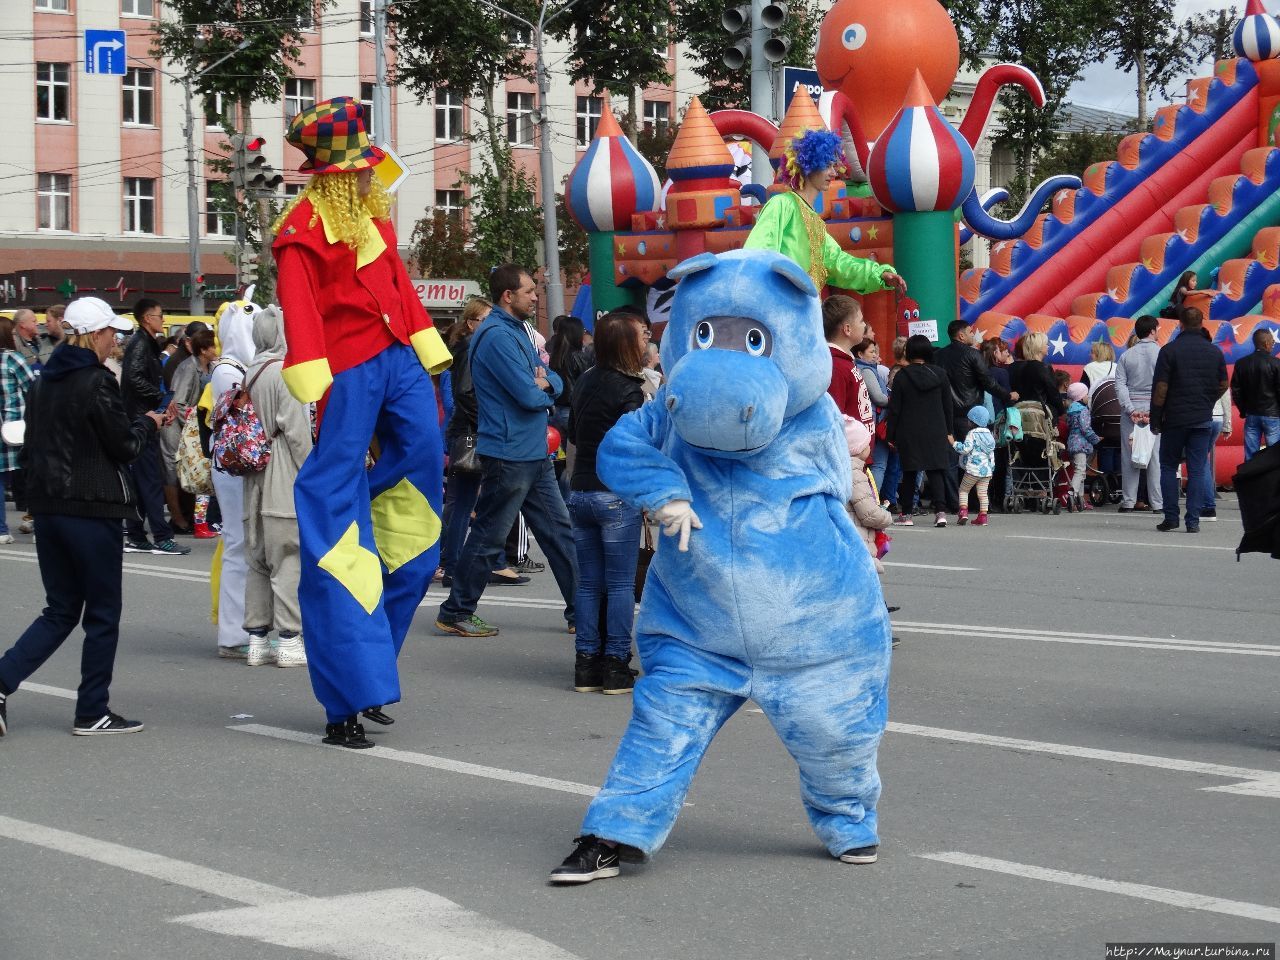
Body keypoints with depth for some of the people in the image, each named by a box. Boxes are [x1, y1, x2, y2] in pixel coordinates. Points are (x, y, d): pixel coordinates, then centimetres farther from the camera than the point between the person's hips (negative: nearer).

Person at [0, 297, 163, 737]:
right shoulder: (97, 382, -14)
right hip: (92, 511, -7)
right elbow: (125, 447, -8)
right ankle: (92, 712, 9)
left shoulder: (42, 382, 10)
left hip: (47, 507, 7)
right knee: (102, 614, 5)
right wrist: (147, 423, 9)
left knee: (60, 611, 15)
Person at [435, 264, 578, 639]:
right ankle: (455, 613, 8)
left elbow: (552, 380, 15)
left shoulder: (518, 331, 15)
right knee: (488, 537, -2)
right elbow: (529, 396, -23)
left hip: (535, 455, 10)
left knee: (559, 530, 11)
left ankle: (579, 611, 16)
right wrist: (542, 390, 1)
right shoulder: (497, 335, -18)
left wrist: (543, 383, -9)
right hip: (509, 456, -10)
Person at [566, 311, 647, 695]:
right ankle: (616, 665, 0)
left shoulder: (584, 382, 9)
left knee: (588, 582, 10)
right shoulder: (628, 390, -13)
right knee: (621, 584, 0)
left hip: (580, 491, 7)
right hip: (616, 495, -7)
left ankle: (586, 664, 10)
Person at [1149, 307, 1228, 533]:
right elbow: (1223, 385, 12)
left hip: (1174, 418, -2)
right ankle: (1193, 520, 0)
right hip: (1203, 419, 2)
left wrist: (1155, 419, -2)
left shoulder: (1169, 350, -7)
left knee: (1168, 467, 9)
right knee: (1197, 470, 4)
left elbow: (1160, 388, -9)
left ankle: (1171, 517, 3)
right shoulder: (1215, 352, 4)